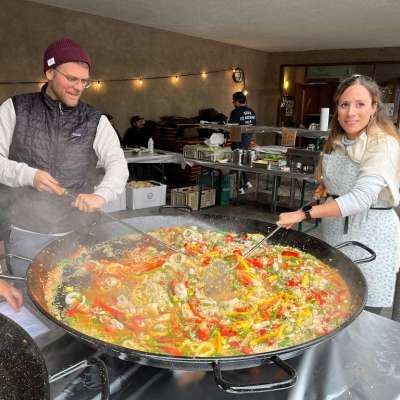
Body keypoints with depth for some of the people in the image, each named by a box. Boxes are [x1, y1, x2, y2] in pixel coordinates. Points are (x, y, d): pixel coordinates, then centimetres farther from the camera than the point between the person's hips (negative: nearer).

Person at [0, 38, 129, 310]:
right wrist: (28, 175, -18)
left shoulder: (96, 122, 1)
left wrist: (102, 194, -29)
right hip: (27, 233, 0)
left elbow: (118, 165, -10)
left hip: (81, 233, 1)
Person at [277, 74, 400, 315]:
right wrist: (326, 186, 4)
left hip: (370, 234, -6)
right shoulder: (336, 141, 4)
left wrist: (303, 214, -34)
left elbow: (361, 198, -32)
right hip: (334, 229, 6)